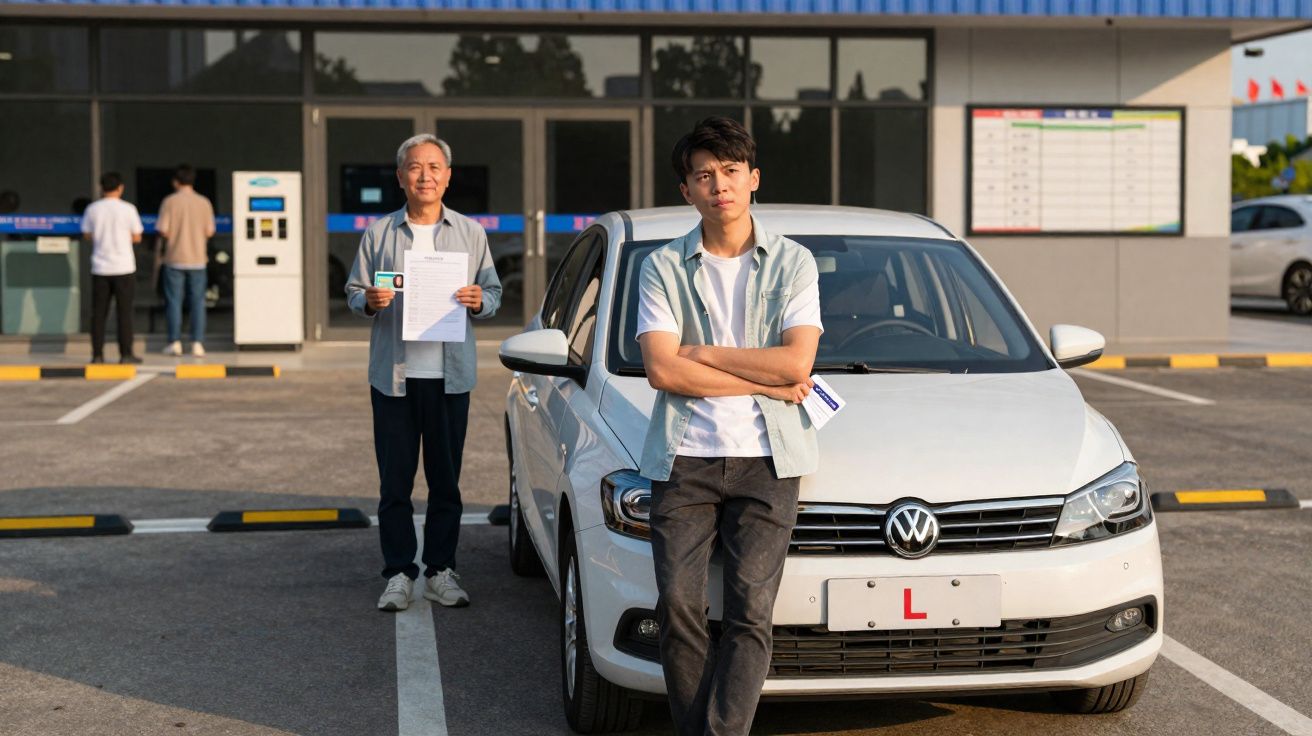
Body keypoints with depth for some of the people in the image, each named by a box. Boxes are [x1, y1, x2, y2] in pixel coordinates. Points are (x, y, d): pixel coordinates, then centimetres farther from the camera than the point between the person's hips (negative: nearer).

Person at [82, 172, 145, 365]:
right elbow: (137, 237, -1)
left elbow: (87, 235, 10)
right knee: (124, 311, 3)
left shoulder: (92, 209, 1)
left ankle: (97, 354, 5)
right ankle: (125, 354, 2)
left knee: (99, 313, 7)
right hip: (123, 268, -2)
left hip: (100, 268, 2)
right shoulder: (128, 209, -6)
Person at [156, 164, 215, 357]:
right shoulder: (204, 202, 0)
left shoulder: (170, 201, -6)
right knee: (197, 302, 5)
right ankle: (197, 343, 1)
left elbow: (163, 230, -10)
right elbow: (209, 232, 0)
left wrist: (173, 236, 11)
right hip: (197, 259, 2)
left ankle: (175, 342, 4)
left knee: (174, 301, 5)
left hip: (175, 259, -2)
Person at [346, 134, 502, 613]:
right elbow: (353, 292, 9)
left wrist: (479, 301, -10)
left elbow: (494, 292, 12)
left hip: (450, 375, 1)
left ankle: (440, 572, 14)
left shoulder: (470, 232, 9)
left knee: (446, 479, 5)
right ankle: (399, 573, 9)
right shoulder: (379, 233, 6)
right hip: (394, 375, 0)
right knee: (395, 480, 1)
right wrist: (369, 301, -13)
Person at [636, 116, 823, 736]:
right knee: (679, 608, -6)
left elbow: (797, 364, -6)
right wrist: (766, 383, -6)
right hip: (682, 459, 0)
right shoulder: (663, 267, 7)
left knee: (750, 614, -9)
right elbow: (663, 370, -6)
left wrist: (702, 353, -6)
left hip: (766, 459, 0)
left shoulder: (793, 263, 8)